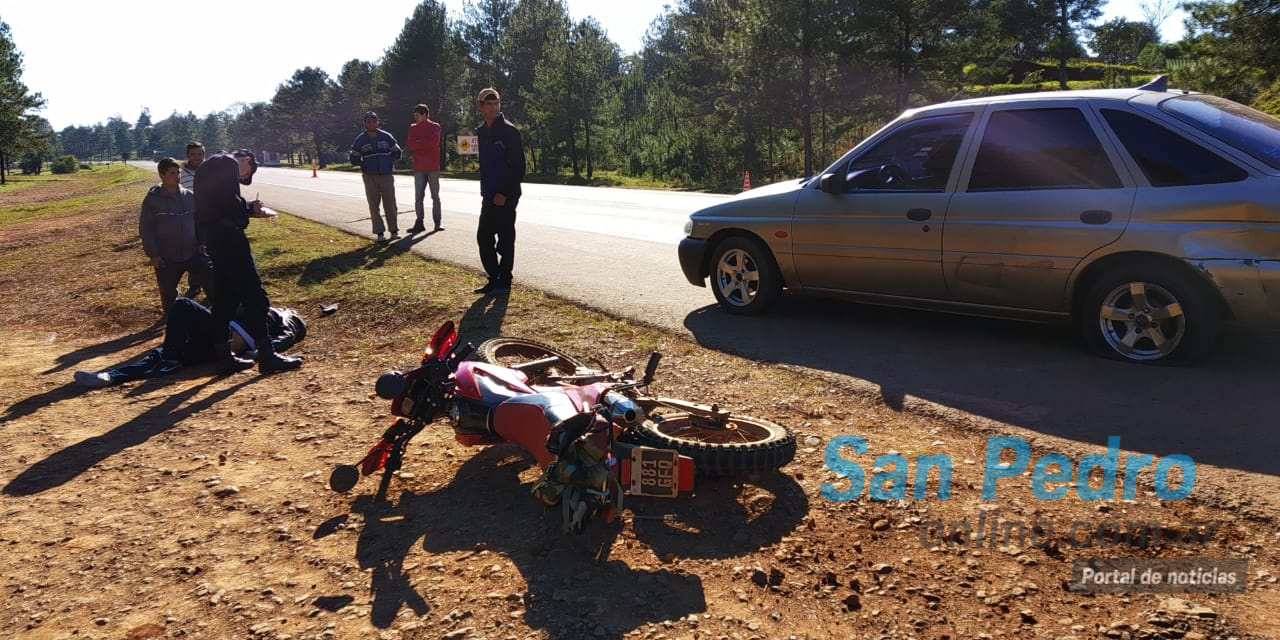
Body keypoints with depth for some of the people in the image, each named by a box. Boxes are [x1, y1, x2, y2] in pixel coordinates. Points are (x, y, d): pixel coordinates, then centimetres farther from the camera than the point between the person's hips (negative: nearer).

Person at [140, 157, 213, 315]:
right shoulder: (152, 199, -9)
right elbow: (145, 228, -7)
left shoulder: (189, 197, 1)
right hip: (166, 258, -2)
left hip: (192, 253, 2)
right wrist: (152, 254, -11)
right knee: (168, 295, 9)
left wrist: (201, 242, 3)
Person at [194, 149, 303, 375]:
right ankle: (266, 356, -10)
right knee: (254, 295, -9)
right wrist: (250, 207, -3)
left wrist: (247, 210, 14)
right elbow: (228, 201, -20)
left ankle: (224, 357, 16)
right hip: (228, 235, -10)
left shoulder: (209, 166, 24)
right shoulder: (229, 163, -6)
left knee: (225, 297, 13)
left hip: (213, 235, 10)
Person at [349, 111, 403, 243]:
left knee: (390, 203, 1)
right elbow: (354, 158, 10)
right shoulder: (360, 140, 1)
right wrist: (366, 165, 4)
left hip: (386, 176, 0)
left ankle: (394, 230, 12)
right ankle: (379, 233, 3)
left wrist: (389, 163, 7)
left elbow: (397, 152, 13)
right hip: (370, 178, 0)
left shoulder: (386, 137, 1)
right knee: (374, 205, -1)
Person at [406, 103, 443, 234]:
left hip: (433, 167, -3)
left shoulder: (435, 126, 1)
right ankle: (419, 223, 3)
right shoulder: (413, 128, 10)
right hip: (419, 168, 3)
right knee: (418, 196, 0)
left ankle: (437, 223, 7)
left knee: (435, 196, 3)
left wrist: (418, 143, -6)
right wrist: (426, 143, -10)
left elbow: (434, 141, -16)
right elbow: (410, 145, -2)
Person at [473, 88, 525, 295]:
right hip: (489, 196, 8)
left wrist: (505, 193, -17)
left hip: (506, 197, -8)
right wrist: (485, 191, 11)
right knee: (483, 237, 10)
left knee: (505, 240, -1)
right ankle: (494, 279, 21)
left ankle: (504, 283, 9)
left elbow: (519, 166, -14)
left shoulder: (508, 131, -9)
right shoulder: (480, 132, 12)